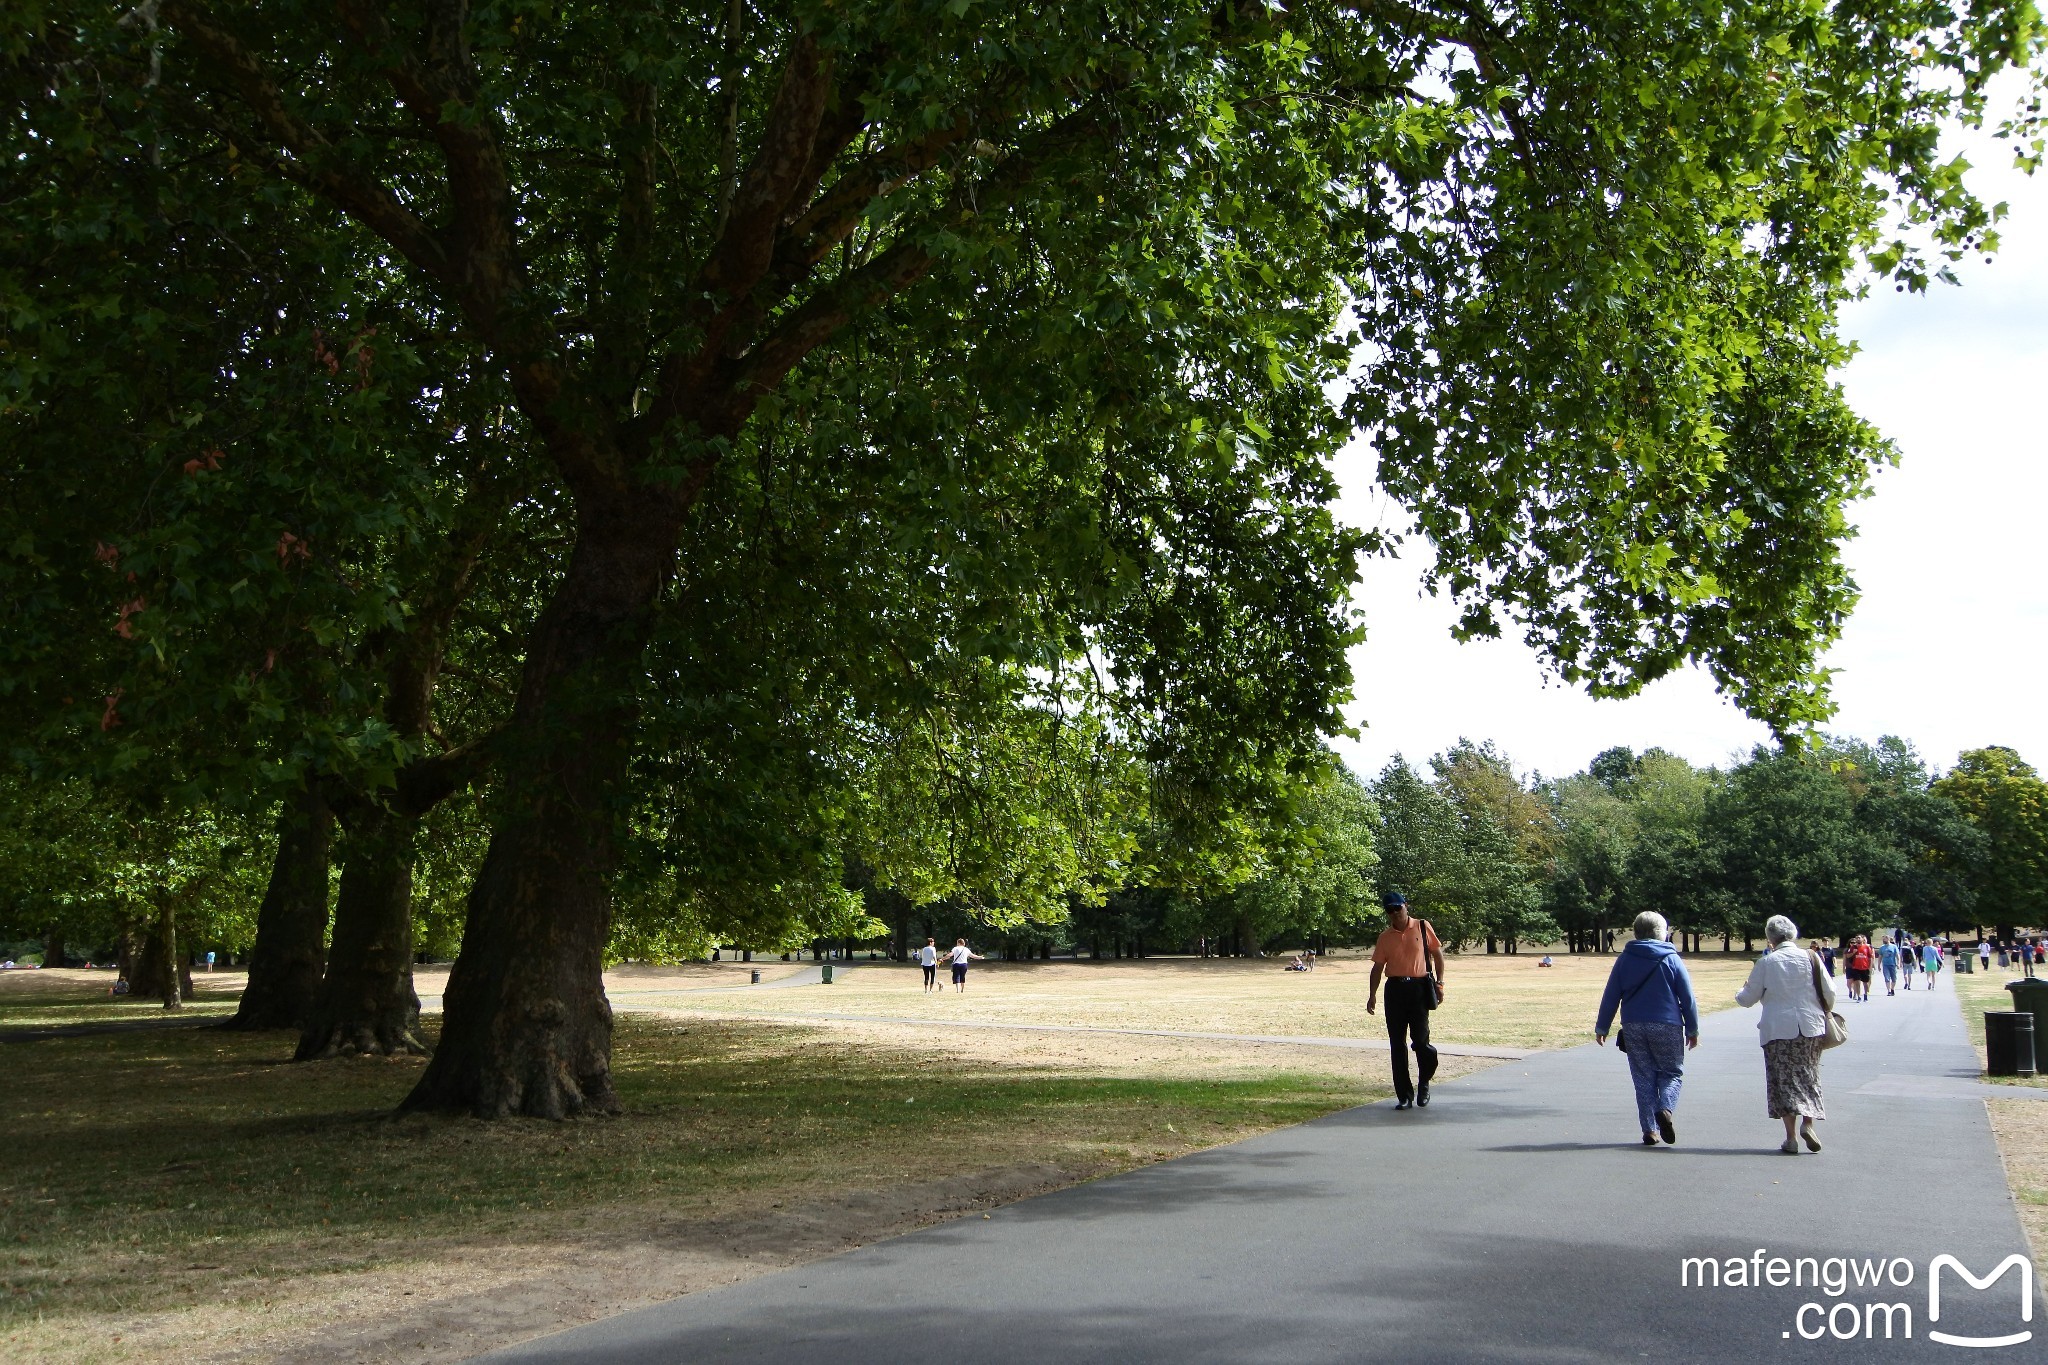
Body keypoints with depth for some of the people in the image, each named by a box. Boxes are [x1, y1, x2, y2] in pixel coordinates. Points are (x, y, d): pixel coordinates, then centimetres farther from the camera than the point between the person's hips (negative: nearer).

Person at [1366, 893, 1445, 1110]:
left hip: (1419, 988, -3)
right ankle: (1404, 1095, 10)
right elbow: (1378, 967, 9)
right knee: (1397, 1044, 2)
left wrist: (1439, 982, 0)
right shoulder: (1385, 937, 8)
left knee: (1420, 1040, -7)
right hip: (1394, 989, 3)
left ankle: (1423, 1084, 19)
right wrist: (1372, 994, 2)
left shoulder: (1423, 928, 2)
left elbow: (1437, 954, 7)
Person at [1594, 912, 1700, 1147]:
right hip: (1667, 1027, -2)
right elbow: (1687, 997, 0)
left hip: (1633, 1027, 2)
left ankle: (1649, 1129, 4)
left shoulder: (1625, 959, 4)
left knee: (1644, 1077, 8)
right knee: (1672, 1072, 11)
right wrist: (1692, 1029, 9)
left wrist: (1601, 1027, 11)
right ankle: (1666, 1108, -16)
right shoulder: (1672, 959, -2)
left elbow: (1611, 996, 4)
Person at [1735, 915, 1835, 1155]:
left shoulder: (1766, 963, -4)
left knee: (1784, 1080, 5)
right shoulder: (1811, 958, -1)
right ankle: (1807, 1123, -3)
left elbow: (1748, 998, 2)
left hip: (1778, 1029, -2)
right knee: (1808, 1076, 14)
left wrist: (1740, 993, 25)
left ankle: (1792, 1136, 1)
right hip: (1811, 1027, 2)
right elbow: (1829, 993, 3)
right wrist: (1824, 1014, 23)